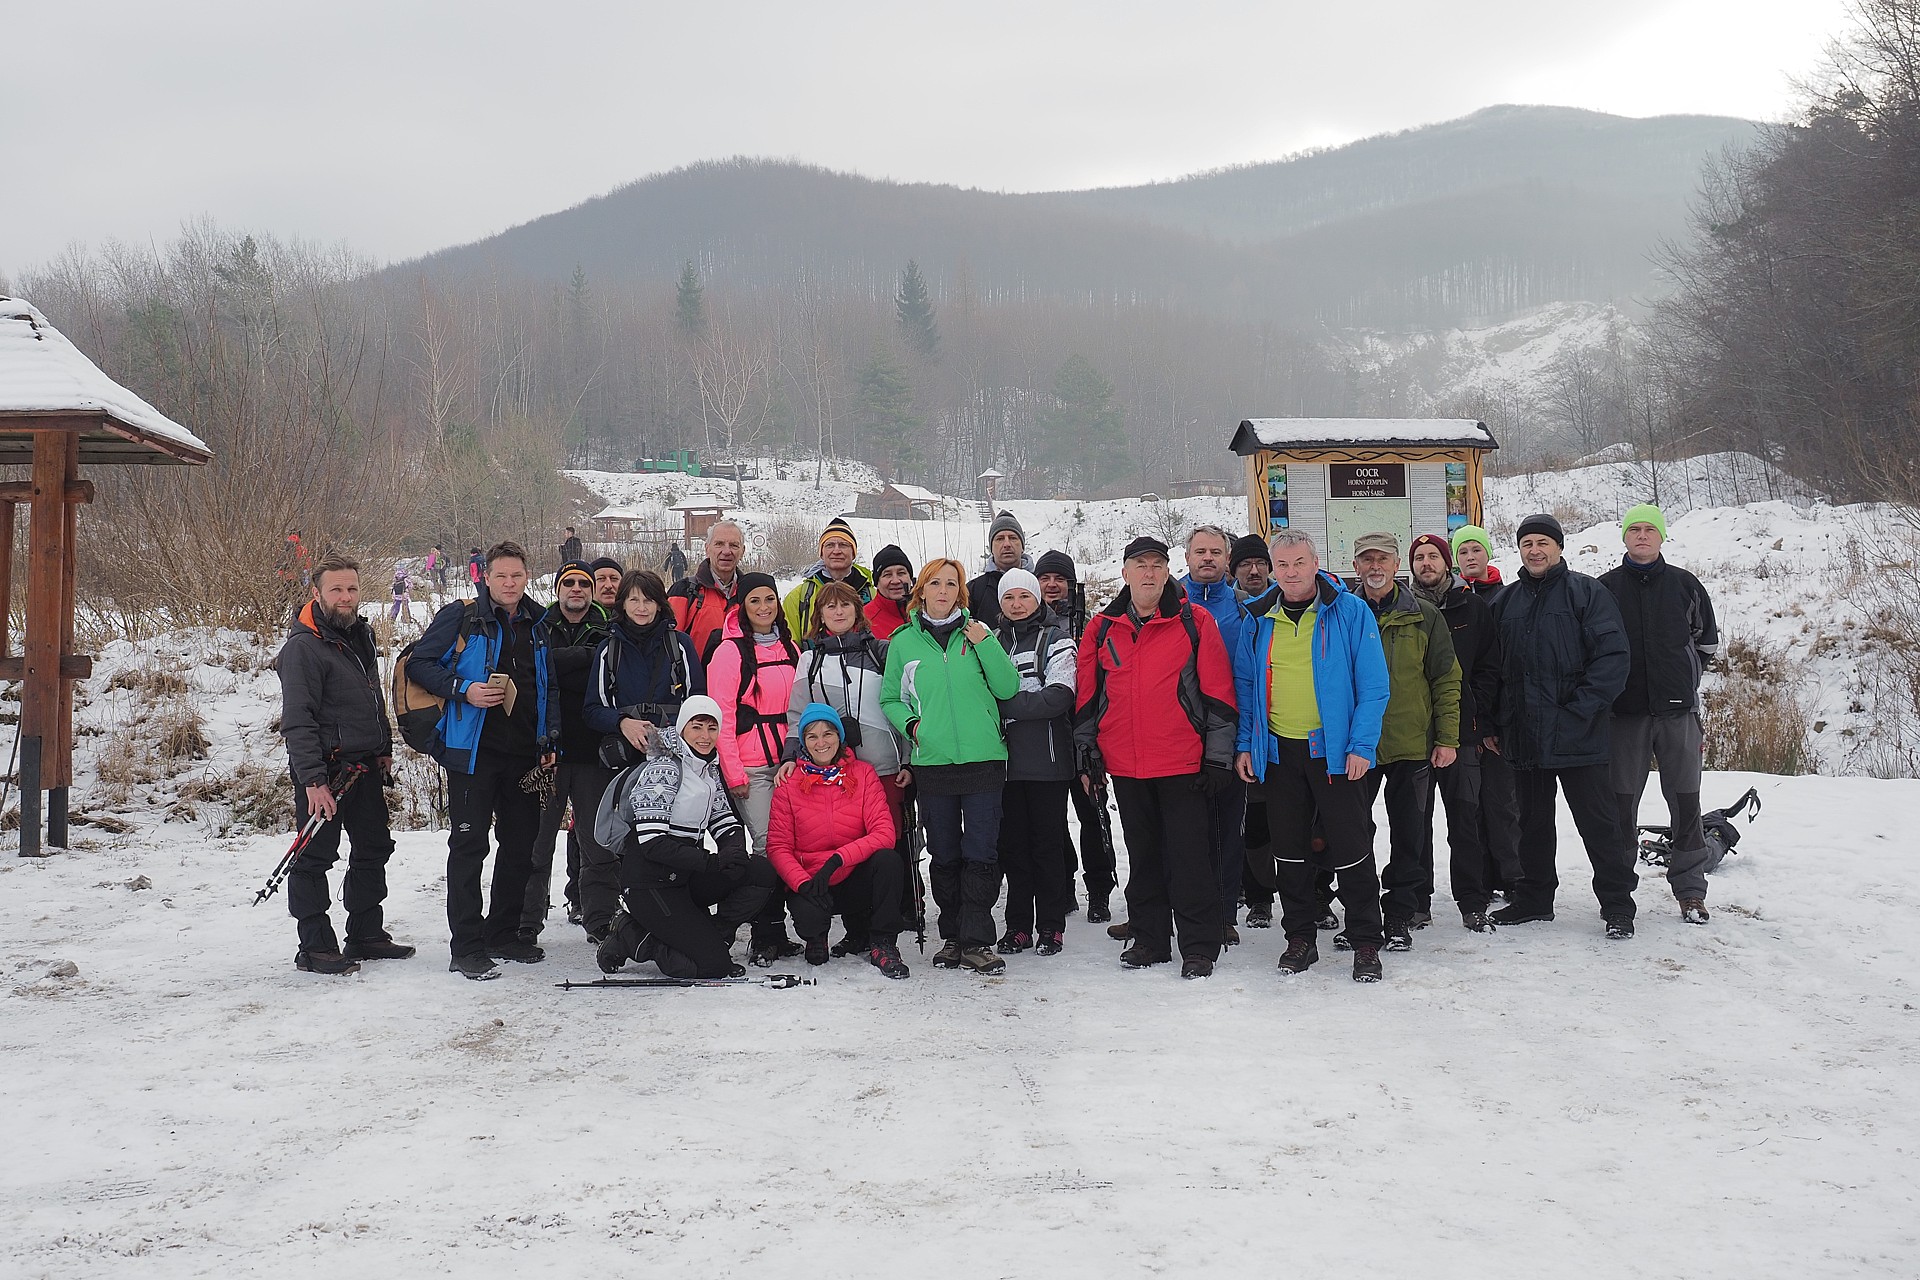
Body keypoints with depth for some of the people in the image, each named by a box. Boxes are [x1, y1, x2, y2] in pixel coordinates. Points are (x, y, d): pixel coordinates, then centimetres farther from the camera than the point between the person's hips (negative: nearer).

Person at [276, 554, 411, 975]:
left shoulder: (361, 635, 12)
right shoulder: (303, 647, -15)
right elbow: (297, 721, -20)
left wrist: (384, 748, 23)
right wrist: (313, 780, -24)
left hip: (365, 767, 9)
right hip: (323, 770, -9)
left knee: (373, 848, 14)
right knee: (315, 858, -2)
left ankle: (366, 935, 26)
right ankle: (314, 948, 5)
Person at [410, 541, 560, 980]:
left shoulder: (538, 625, 12)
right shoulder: (461, 618, -3)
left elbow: (550, 688, 18)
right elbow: (419, 663, -3)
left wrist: (550, 739, 7)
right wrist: (463, 690, -16)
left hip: (525, 754, 6)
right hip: (473, 750, -5)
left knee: (521, 845, 11)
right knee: (469, 845, -6)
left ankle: (503, 934, 25)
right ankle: (467, 947, -2)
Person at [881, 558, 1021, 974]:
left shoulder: (978, 632, 6)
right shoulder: (904, 641, 8)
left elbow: (1007, 689, 0)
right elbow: (890, 698, 15)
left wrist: (984, 644, -11)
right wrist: (910, 724, -4)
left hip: (984, 760, -1)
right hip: (932, 763, 1)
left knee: (981, 853, -4)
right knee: (944, 855, 8)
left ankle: (975, 942, -1)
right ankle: (952, 936, 18)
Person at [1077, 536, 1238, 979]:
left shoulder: (1194, 622, -2)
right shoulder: (1102, 629, 8)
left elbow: (1218, 694, -2)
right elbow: (1087, 697, 12)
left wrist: (1218, 756, -5)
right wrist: (1086, 754, 8)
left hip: (1182, 763, -3)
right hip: (1125, 765, 4)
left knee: (1189, 855, -1)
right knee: (1143, 855, 13)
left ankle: (1198, 947, 7)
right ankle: (1149, 939, 23)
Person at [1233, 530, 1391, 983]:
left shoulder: (1351, 612, -5)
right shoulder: (1259, 621, 6)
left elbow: (1373, 686, -7)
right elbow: (1245, 686, 11)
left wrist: (1362, 745, -14)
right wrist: (1244, 745, 2)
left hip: (1334, 751, -4)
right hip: (1277, 752, 4)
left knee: (1350, 848, 0)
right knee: (1289, 849, 11)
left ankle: (1366, 942, 11)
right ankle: (1300, 937, 23)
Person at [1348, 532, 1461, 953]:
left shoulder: (1424, 616, 2)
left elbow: (1447, 679, 3)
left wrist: (1447, 738, -3)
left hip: (1413, 744, -1)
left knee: (1410, 835, 3)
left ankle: (1400, 916, 13)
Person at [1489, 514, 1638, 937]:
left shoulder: (1586, 593, -3)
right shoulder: (1506, 601, 13)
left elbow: (1613, 657, -10)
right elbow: (1494, 667, 17)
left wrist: (1581, 710, -17)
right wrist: (1494, 723, 9)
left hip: (1578, 736, -5)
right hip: (1524, 736, 5)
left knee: (1599, 821, 0)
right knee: (1532, 821, 15)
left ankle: (1617, 905, 8)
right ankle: (1534, 897, 26)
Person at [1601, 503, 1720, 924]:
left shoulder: (1684, 584, 6)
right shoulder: (1606, 587, 4)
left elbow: (1708, 639, 17)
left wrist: (1683, 675, 13)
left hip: (1677, 709, 0)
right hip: (1624, 711, 0)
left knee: (1685, 801, 1)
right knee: (1622, 801, 2)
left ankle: (1690, 889, 9)